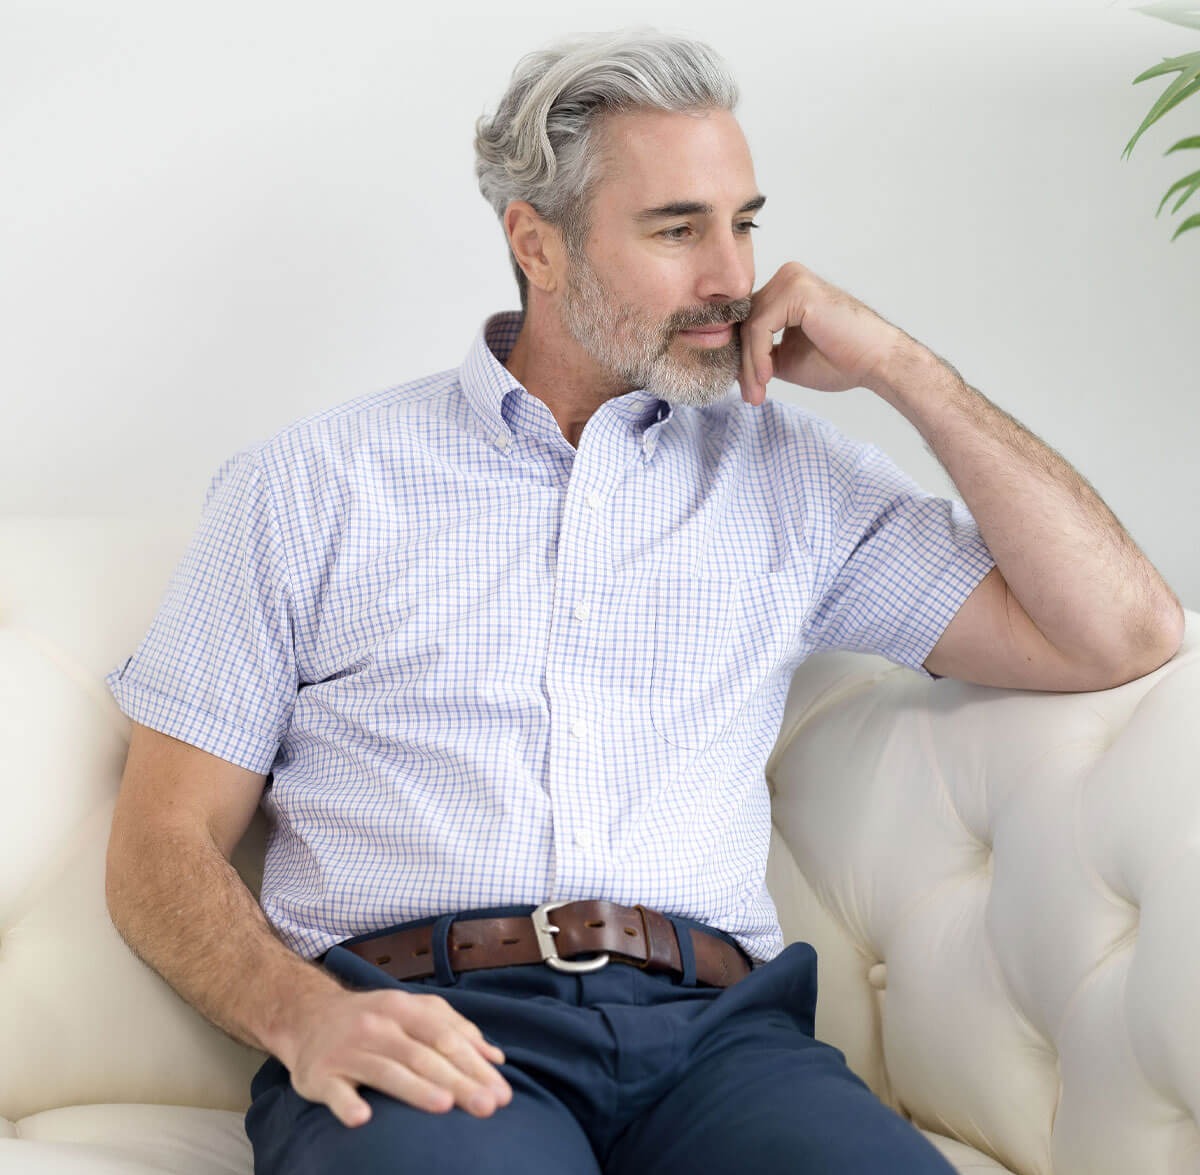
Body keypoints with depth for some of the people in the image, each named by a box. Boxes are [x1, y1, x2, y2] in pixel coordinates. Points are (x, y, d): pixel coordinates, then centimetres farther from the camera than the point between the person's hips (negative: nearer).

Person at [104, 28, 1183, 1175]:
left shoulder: (785, 475, 18)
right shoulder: (307, 482, 12)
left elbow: (1122, 632, 12)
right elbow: (162, 846, 9)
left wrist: (898, 365, 10)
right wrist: (306, 1015, -13)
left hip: (710, 1033, 3)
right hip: (417, 1029, -2)